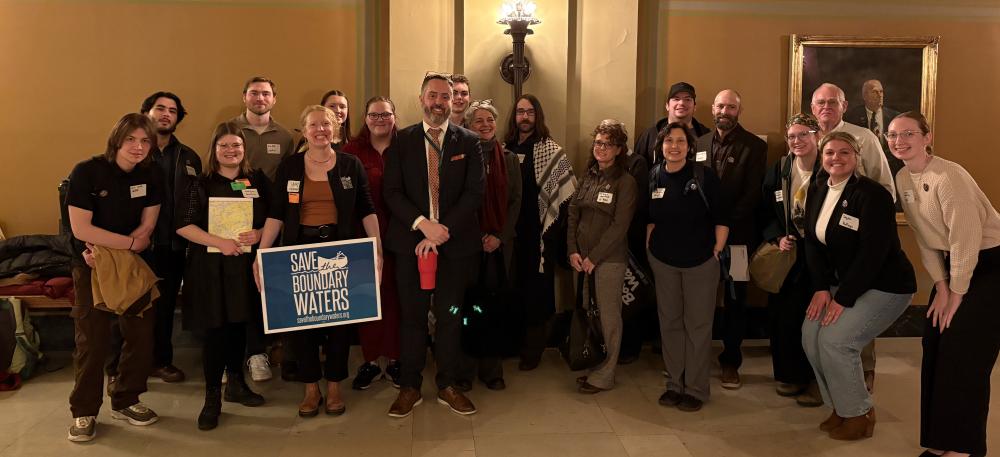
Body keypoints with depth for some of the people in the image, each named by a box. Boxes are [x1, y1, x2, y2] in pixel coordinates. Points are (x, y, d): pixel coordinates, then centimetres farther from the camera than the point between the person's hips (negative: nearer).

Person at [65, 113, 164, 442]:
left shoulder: (152, 176, -2)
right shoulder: (87, 172, -13)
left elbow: (146, 229, -2)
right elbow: (81, 229, -19)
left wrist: (106, 248, -15)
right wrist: (131, 242, -19)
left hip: (135, 266, 4)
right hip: (92, 267, -4)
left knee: (141, 334, 3)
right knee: (92, 340, -4)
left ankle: (126, 401, 21)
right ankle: (84, 411, 12)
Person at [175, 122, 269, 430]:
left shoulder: (258, 181, 6)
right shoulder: (200, 183, -2)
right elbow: (183, 225, -8)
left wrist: (259, 234, -11)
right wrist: (219, 242, -18)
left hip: (246, 264, 3)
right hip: (210, 266, -3)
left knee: (238, 324, 13)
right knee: (215, 329, -1)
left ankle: (236, 384, 30)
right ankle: (212, 397, 9)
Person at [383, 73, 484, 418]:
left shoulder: (468, 142, 4)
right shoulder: (401, 141, 5)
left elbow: (474, 193, -5)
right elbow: (392, 192, -2)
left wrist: (443, 231, -13)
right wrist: (422, 223, -16)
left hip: (455, 243, 0)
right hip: (410, 241, 0)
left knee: (449, 315, 8)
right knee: (411, 315, 6)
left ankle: (447, 386, 22)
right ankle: (409, 388, 19)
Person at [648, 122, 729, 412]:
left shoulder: (704, 176, -8)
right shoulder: (653, 177, 2)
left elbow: (721, 218, -4)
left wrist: (718, 250, -7)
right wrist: (649, 246, 4)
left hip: (700, 261, -3)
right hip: (663, 261, 3)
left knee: (698, 325, 3)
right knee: (669, 322, 11)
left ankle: (696, 389, 15)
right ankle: (674, 383, 24)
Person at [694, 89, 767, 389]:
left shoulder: (755, 146, 0)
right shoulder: (699, 144, 10)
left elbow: (753, 193, -7)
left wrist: (727, 225, -14)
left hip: (738, 235, -2)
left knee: (735, 299, 6)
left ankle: (731, 362, 16)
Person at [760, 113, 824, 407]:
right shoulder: (778, 171, 6)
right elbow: (767, 213, 10)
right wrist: (778, 238, -6)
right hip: (786, 254, 4)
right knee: (782, 314, 4)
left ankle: (815, 380, 17)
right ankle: (790, 375, 23)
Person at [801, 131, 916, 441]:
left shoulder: (872, 194, -19)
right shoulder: (818, 192, 4)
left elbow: (873, 253, -23)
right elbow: (812, 242, 3)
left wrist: (843, 298, -22)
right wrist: (821, 288, -9)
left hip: (885, 286, -7)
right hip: (843, 283, 7)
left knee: (835, 339, -18)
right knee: (811, 333, -6)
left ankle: (859, 414, 5)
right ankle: (840, 406, 15)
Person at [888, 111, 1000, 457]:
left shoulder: (947, 176, -23)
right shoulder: (903, 179, 1)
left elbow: (967, 238, -23)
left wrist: (957, 294, -14)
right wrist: (940, 285, 1)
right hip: (952, 262, 8)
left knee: (964, 353, -8)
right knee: (935, 348, 7)